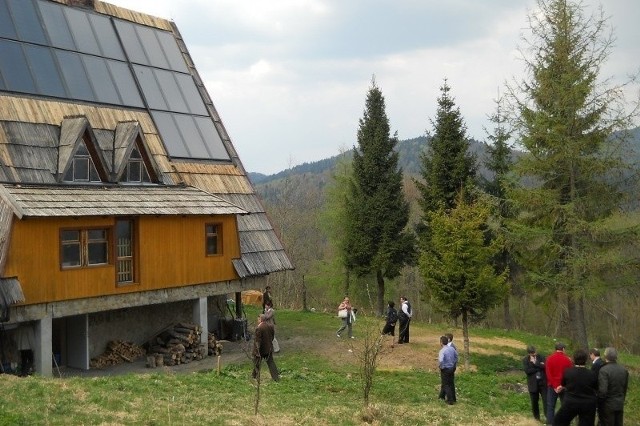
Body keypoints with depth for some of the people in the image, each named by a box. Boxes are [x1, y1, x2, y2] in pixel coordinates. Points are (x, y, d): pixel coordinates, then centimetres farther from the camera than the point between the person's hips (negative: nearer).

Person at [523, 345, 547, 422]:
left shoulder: (541, 357, -1)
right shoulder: (525, 360, -2)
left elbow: (544, 366, -16)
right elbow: (527, 371, -16)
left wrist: (535, 363, -19)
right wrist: (539, 367, -14)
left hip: (543, 382, 0)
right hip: (533, 383, 0)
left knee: (546, 400, -4)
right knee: (534, 401, 10)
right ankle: (536, 417, 26)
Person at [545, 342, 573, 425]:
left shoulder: (549, 358, -5)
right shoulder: (568, 359, -6)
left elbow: (548, 373, -9)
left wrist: (555, 386, -9)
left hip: (552, 386, 0)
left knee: (550, 406, 6)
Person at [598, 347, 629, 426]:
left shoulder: (604, 370, -20)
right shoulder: (624, 370, 1)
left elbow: (602, 390, -24)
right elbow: (625, 388, 10)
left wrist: (599, 402, -8)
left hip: (608, 405, -6)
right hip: (620, 405, 6)